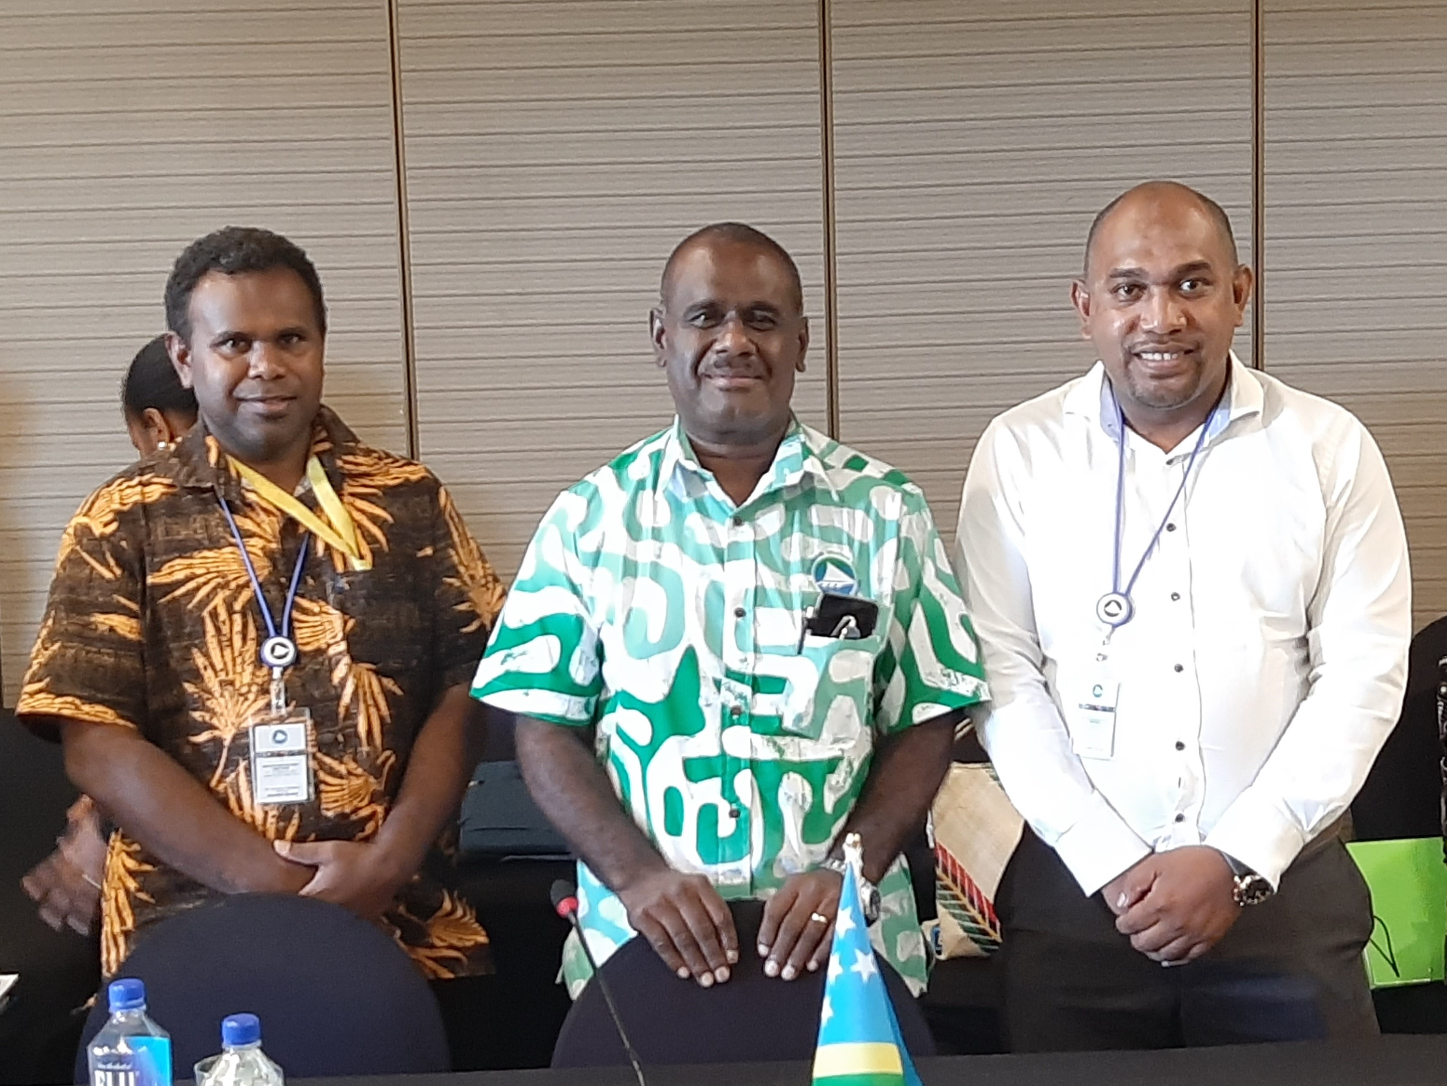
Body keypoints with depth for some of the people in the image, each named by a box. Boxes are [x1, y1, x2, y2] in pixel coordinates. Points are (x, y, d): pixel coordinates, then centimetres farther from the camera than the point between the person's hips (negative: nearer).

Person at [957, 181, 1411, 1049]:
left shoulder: (1331, 448, 1)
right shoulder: (1019, 452, 1)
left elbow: (1364, 676, -2)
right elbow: (1000, 669, -3)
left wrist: (1239, 862, -10)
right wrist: (1112, 862, -11)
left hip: (1286, 888, 0)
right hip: (1074, 891, 0)